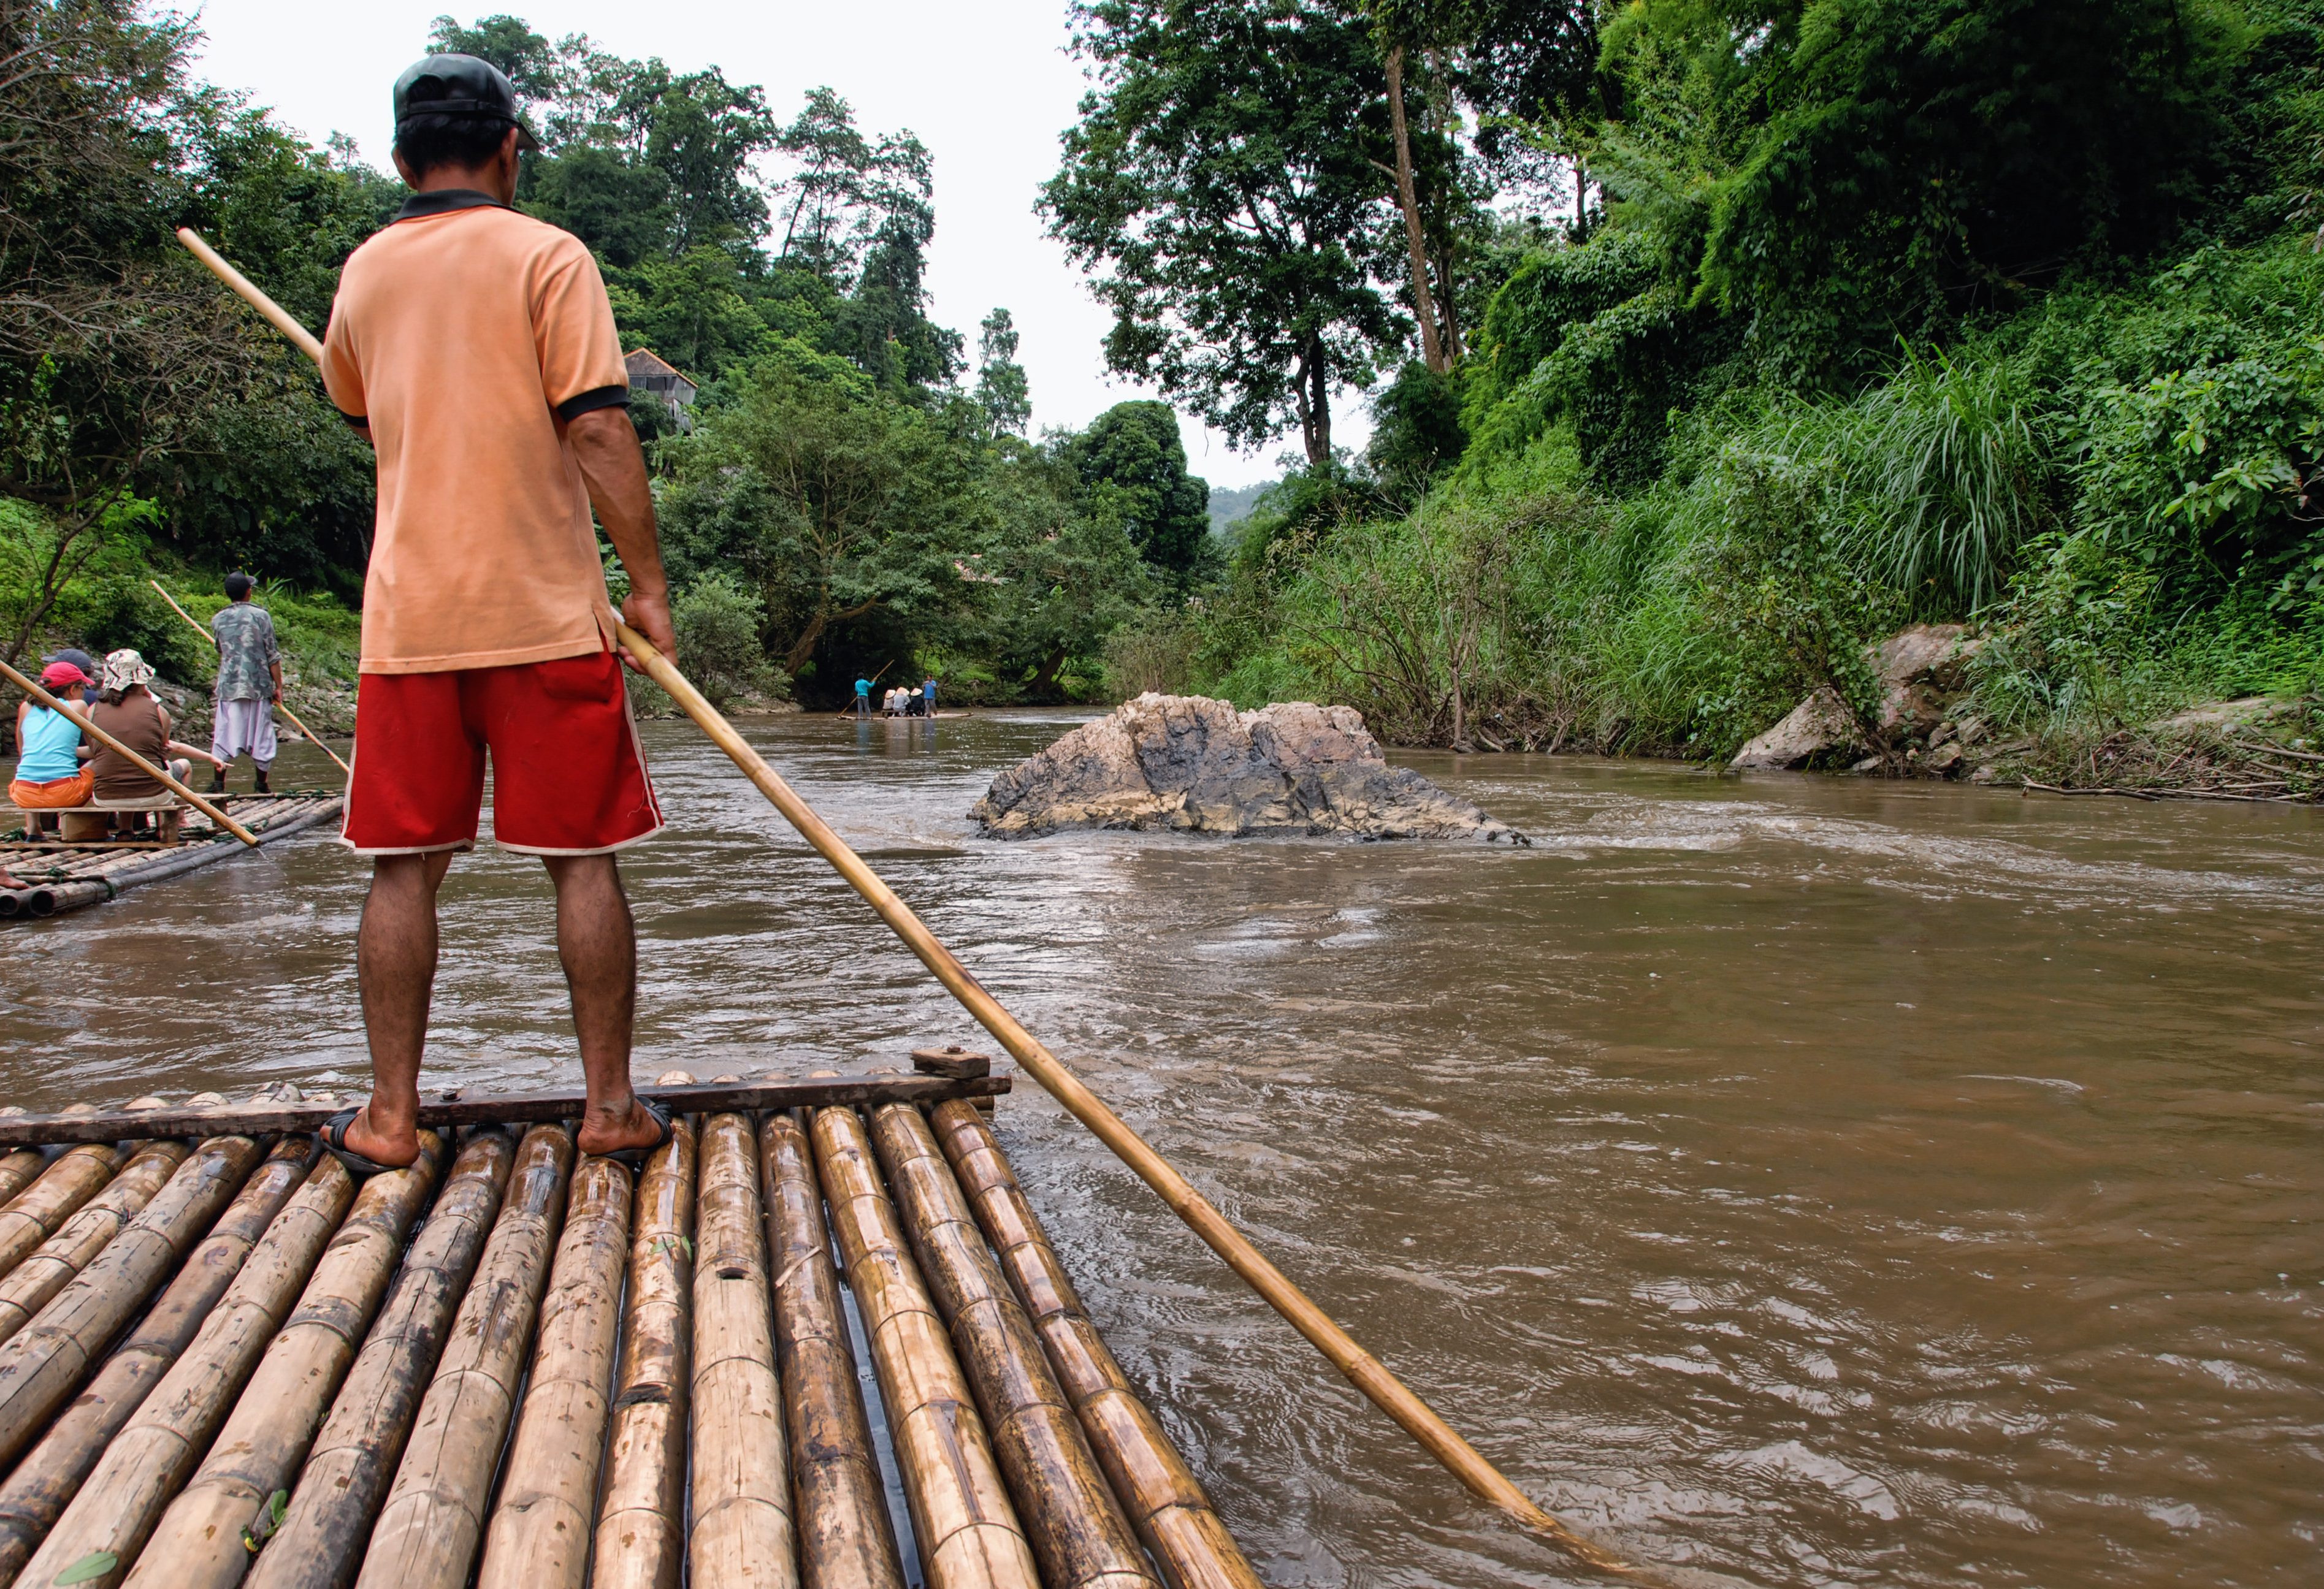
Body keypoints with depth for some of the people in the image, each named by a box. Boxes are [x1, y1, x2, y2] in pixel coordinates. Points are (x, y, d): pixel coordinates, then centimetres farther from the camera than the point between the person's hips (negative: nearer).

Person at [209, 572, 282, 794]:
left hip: (229, 686, 2)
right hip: (259, 685, -2)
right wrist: (278, 686, 1)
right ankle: (262, 785, 11)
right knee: (261, 733, 5)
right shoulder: (261, 615, -4)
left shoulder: (218, 620, 5)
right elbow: (273, 655, -5)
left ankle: (218, 783, 4)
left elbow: (221, 652, 18)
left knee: (224, 733, 6)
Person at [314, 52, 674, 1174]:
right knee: (583, 860, 3)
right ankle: (611, 1106, 8)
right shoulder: (548, 256, -2)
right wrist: (649, 583, -8)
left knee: (405, 866, 8)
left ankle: (391, 1115, 13)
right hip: (542, 612, -4)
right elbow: (598, 430, -11)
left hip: (406, 616, 4)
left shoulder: (362, 273, 13)